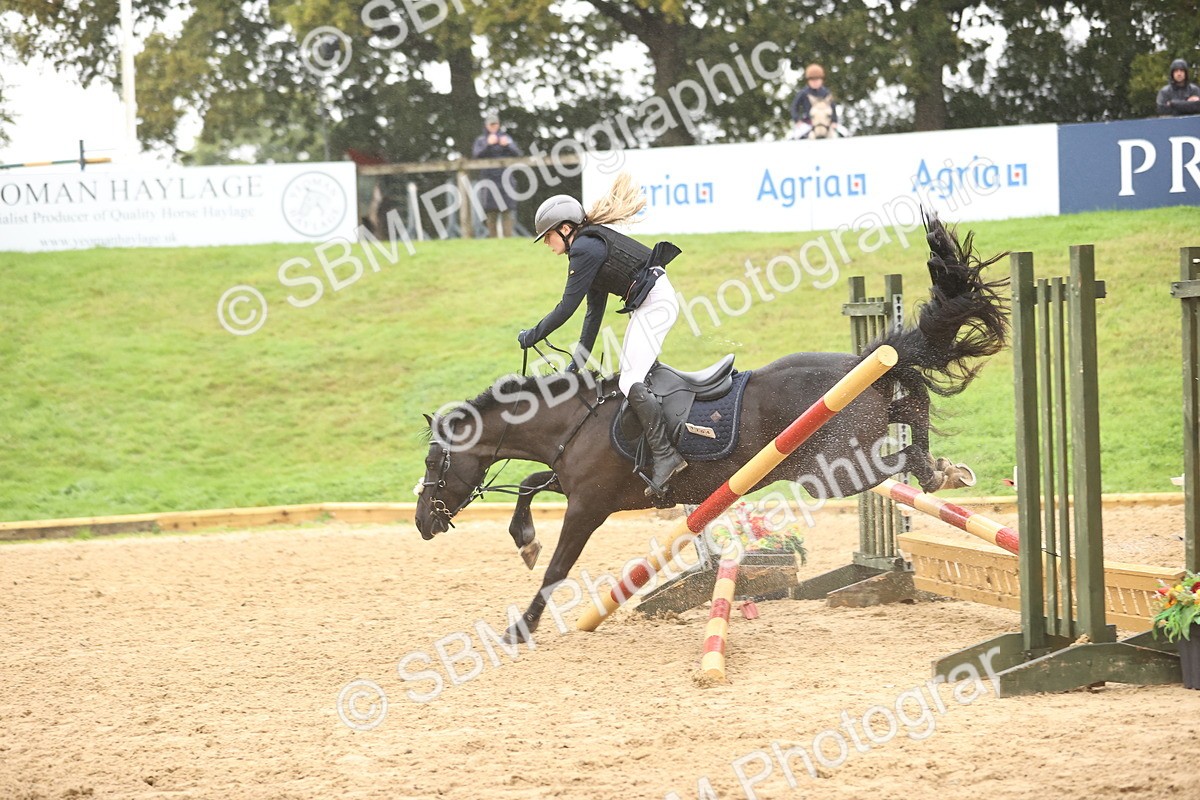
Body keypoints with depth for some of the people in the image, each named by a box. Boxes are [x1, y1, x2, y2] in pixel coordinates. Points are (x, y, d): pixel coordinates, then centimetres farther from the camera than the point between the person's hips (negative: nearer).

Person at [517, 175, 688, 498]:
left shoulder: (585, 248, -12)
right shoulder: (592, 245, 20)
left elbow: (566, 308, -12)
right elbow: (595, 309, 21)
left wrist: (532, 336, 0)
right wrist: (578, 360, 20)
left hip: (655, 303, -11)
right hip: (647, 304, 11)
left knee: (631, 382, -18)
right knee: (629, 377, 15)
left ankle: (665, 456, -25)